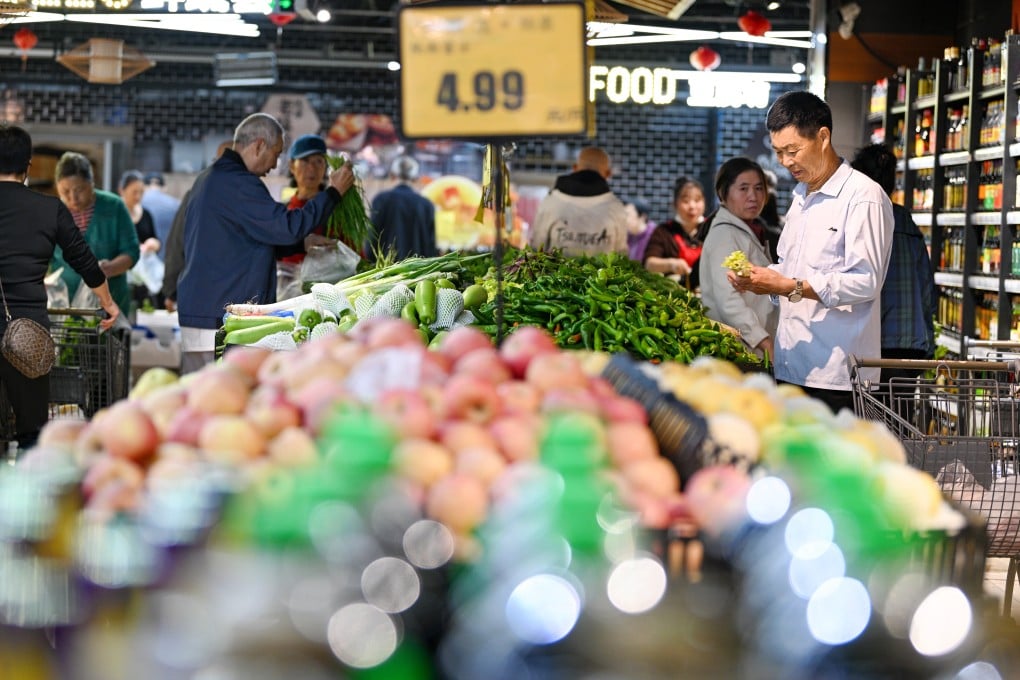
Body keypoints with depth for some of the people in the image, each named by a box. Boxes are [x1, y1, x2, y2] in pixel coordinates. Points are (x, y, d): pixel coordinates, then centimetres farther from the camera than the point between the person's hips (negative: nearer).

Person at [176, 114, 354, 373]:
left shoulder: (206, 180, 20)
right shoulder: (238, 184, -14)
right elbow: (288, 226, -18)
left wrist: (303, 242, 18)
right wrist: (334, 191, -10)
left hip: (195, 312, 10)